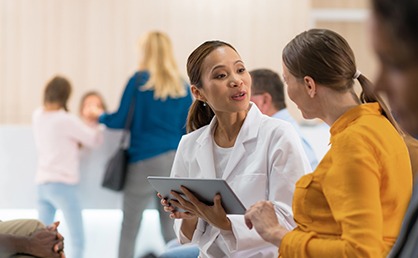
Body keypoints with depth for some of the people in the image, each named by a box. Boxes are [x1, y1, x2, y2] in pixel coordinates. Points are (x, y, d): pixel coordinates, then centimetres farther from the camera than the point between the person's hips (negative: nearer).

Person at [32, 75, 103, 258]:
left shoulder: (37, 116, 6)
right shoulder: (66, 120, -13)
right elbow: (94, 139, -4)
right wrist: (96, 124, 14)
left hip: (42, 183, 7)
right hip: (63, 184, -7)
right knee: (77, 239, -4)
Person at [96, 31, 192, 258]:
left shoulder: (139, 80, -3)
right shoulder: (182, 87, 7)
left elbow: (120, 120, 0)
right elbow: (187, 130, 8)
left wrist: (101, 118, 19)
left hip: (145, 161, -4)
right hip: (175, 162, 4)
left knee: (129, 230, 3)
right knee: (171, 231, 7)